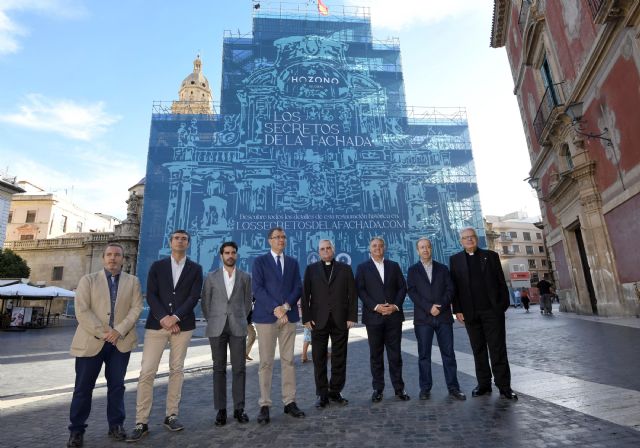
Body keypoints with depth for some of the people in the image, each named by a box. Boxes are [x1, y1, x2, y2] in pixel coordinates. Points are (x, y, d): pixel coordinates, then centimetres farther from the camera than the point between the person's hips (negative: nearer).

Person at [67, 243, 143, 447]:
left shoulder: (133, 281, 7)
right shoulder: (88, 280, 4)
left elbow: (136, 308, -1)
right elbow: (82, 311, -6)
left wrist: (119, 331, -14)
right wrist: (102, 333, -13)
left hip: (121, 342, 1)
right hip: (91, 341, -1)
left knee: (117, 386, 9)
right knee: (83, 387, 6)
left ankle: (116, 425, 23)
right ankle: (76, 429, 23)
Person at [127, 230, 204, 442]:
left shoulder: (195, 269, 5)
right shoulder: (157, 266, 7)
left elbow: (194, 297, -4)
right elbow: (150, 295, -2)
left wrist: (175, 317, -15)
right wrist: (163, 318, -14)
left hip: (182, 325, 0)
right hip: (157, 323, 0)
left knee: (177, 370, 7)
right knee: (146, 372, -3)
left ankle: (171, 415, 20)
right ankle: (141, 422, 7)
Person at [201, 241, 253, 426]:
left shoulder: (245, 277, 5)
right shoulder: (211, 277, 5)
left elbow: (247, 302, 11)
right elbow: (205, 302, 10)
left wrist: (240, 321, 9)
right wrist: (212, 321, 8)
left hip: (238, 328, 0)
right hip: (217, 328, 0)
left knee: (239, 368, 2)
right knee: (219, 368, 5)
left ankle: (239, 408, 13)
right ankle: (221, 409, 14)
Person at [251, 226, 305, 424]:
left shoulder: (293, 262, 13)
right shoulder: (260, 261, 2)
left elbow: (298, 288, 6)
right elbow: (257, 289, -7)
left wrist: (286, 306, -10)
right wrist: (275, 309, -15)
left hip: (289, 316, 3)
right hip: (266, 316, -3)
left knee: (288, 361, 8)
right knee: (266, 362, 1)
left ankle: (290, 402, 18)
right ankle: (264, 405, 11)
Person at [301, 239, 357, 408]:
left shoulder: (345, 269, 9)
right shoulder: (311, 269, 8)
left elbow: (352, 294, 5)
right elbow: (305, 295, 3)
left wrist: (352, 317, -3)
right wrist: (306, 318, -5)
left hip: (341, 321, 1)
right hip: (318, 321, 0)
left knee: (339, 359, 8)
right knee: (319, 359, 4)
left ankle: (335, 392, 22)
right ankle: (322, 394, 16)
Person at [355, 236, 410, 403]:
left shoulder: (394, 266, 12)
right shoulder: (362, 267, 5)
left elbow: (402, 287, 7)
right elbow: (360, 290, -4)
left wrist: (396, 305, -7)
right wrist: (375, 306, -14)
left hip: (394, 315, 2)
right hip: (373, 316, -1)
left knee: (395, 353, 7)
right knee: (376, 355, 7)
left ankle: (399, 388, 20)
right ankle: (377, 389, 18)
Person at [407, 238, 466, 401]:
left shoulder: (442, 268, 13)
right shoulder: (413, 270, 8)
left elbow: (450, 289, 4)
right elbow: (412, 292, -2)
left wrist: (440, 307, -11)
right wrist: (429, 307, -12)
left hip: (444, 316, 1)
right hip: (423, 318, -1)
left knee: (448, 353, 3)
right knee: (424, 354, 3)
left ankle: (453, 388, 12)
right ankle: (425, 388, 12)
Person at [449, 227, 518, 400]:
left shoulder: (490, 255, 7)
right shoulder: (455, 259, 7)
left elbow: (501, 282, 4)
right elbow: (454, 286, 3)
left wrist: (504, 304, -4)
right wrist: (457, 310, -3)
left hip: (493, 309, -1)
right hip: (470, 312, 1)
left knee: (498, 348, 1)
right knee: (478, 350, 8)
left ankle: (504, 386, 8)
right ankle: (483, 384, 17)